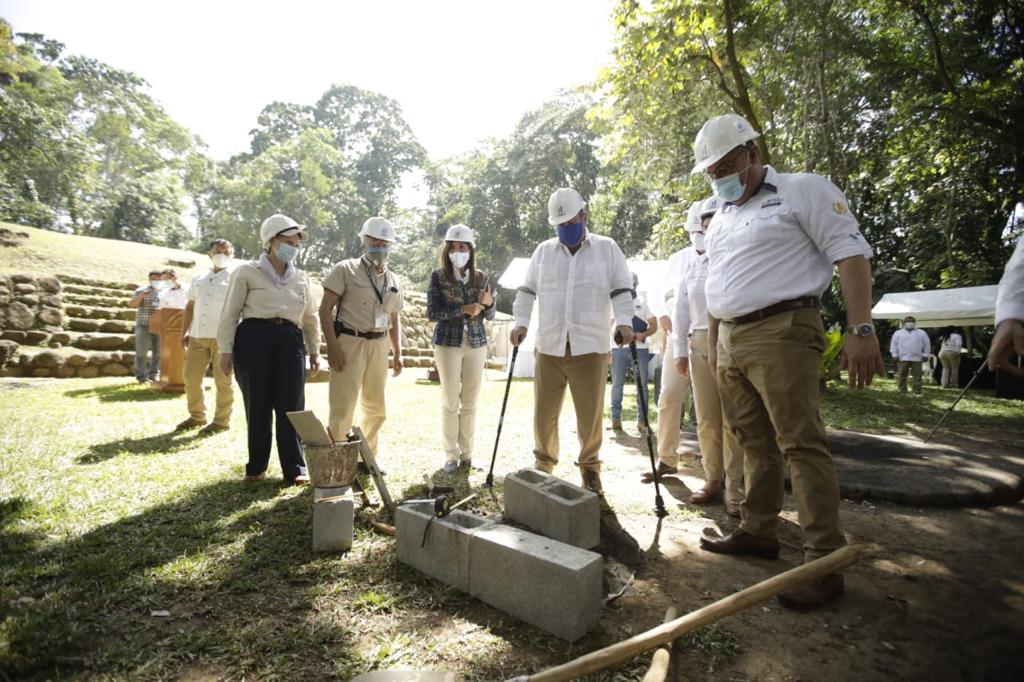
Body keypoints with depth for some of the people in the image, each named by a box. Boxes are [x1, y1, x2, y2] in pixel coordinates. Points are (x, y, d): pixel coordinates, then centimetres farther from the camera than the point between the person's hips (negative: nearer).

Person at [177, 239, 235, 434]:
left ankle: (221, 420, 8)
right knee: (191, 376, 9)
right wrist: (184, 332, 15)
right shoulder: (199, 278, 18)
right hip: (197, 336, 6)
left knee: (222, 380, -2)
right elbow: (190, 306, 21)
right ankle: (197, 416, 24)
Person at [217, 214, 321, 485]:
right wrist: (225, 349, -3)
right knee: (257, 405, 2)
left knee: (291, 406, -1)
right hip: (254, 338, -3)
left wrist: (314, 350, 17)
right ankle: (256, 467, 18)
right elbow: (230, 314, 2)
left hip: (290, 341, 3)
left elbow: (310, 318, 21)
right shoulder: (247, 272, 5)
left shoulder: (301, 278, 17)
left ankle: (295, 469, 5)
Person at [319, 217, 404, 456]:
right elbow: (326, 308, -6)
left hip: (379, 345, 6)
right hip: (350, 343, -6)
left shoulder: (393, 280, 15)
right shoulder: (346, 270, -1)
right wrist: (331, 345, -16)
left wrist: (398, 352, 12)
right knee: (343, 407, -7)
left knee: (376, 409, 12)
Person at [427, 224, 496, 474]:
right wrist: (463, 309, -18)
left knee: (470, 402, 7)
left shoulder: (481, 277, 5)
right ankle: (451, 454, 12)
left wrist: (489, 302, -13)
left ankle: (467, 452, 18)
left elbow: (489, 316, 9)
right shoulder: (438, 276, -1)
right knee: (450, 402, 1)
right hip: (448, 343, -2)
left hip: (476, 343, 2)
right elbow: (432, 311, -9)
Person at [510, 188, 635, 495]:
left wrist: (623, 321, -11)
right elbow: (527, 290, 14)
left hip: (591, 347, -2)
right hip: (549, 347, 2)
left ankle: (589, 467, 23)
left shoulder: (607, 249, 8)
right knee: (544, 412, 6)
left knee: (590, 414, 2)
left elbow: (622, 290, 4)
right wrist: (521, 322, 1)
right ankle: (543, 463, 27)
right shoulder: (543, 251, 13)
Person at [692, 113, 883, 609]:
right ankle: (758, 531, 21)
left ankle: (825, 561, -1)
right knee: (754, 442, 11)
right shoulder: (719, 219, 22)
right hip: (730, 340, 7)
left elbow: (851, 253, -8)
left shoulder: (802, 190, 1)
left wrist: (861, 329, -17)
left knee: (801, 444, -8)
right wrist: (712, 345, 20)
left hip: (781, 332, -7)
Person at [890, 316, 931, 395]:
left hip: (916, 358, 1)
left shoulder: (921, 333, 12)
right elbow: (894, 344, 6)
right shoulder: (898, 333, 10)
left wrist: (925, 355, 4)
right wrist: (894, 355, -1)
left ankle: (917, 392, 6)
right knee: (902, 376, 0)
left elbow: (927, 344, 12)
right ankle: (902, 391, 8)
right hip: (902, 358, -1)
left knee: (917, 376, 0)